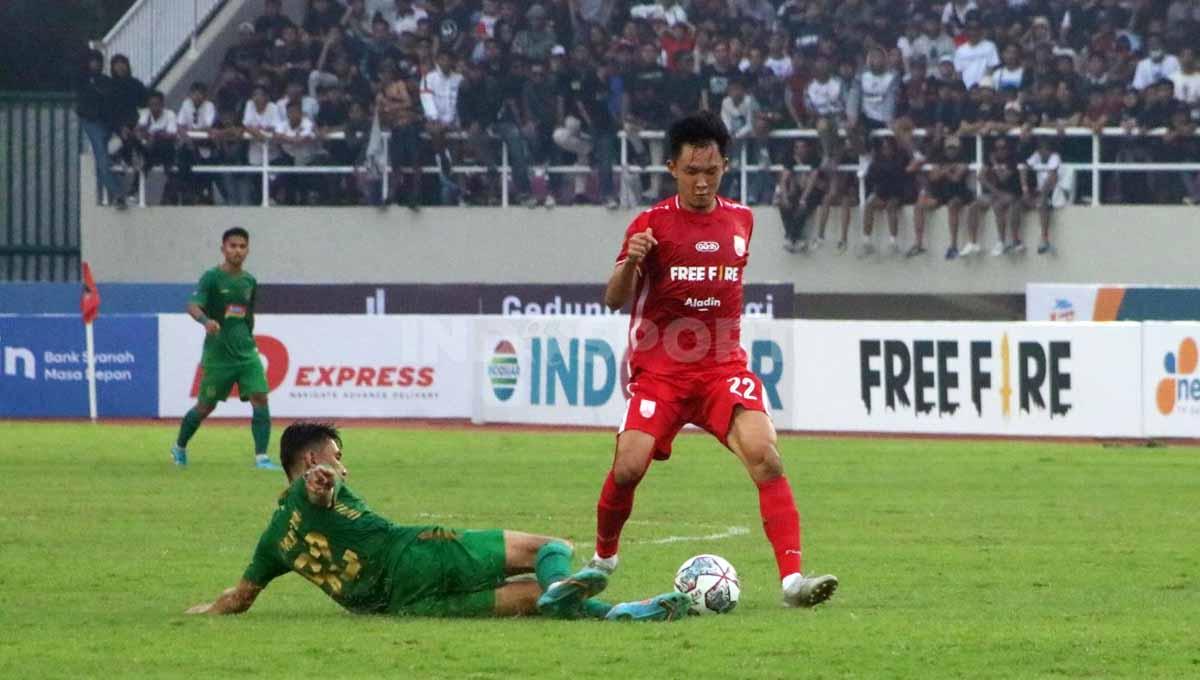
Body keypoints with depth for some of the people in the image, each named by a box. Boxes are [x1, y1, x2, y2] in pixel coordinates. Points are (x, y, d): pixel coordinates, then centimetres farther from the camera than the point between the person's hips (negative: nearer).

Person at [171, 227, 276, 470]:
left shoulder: (249, 281, 10)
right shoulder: (212, 277, -8)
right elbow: (193, 305, -22)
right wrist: (205, 320, -42)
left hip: (246, 352, 4)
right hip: (218, 354, -4)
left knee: (260, 397, -13)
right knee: (206, 405, 6)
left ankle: (261, 457, -12)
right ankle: (179, 448, 30)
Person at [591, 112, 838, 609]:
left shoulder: (741, 220, 9)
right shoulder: (652, 224, -3)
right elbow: (614, 300, -10)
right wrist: (631, 262, -29)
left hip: (723, 367, 2)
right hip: (660, 368, -2)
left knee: (765, 455, -20)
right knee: (629, 466, -14)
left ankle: (792, 578, -25)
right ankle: (603, 557, 17)